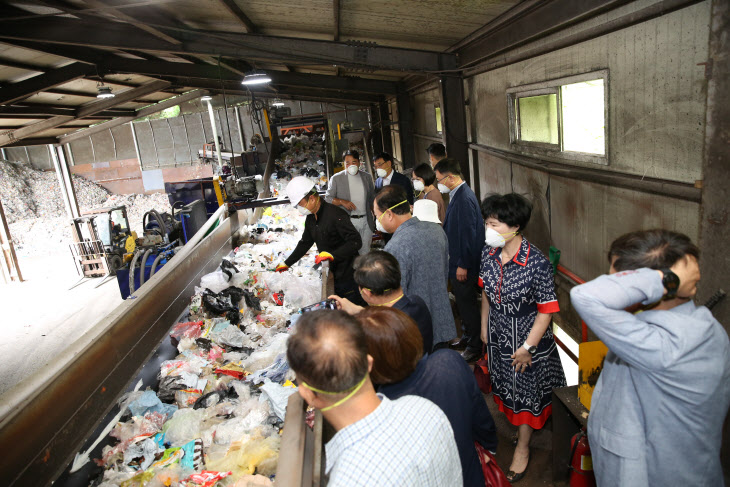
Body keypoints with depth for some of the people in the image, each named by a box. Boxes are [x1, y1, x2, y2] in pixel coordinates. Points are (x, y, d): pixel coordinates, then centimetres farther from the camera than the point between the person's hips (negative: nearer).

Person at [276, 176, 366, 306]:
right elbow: (305, 243, 24)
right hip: (331, 274, 8)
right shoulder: (311, 218, 10)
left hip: (347, 274, -8)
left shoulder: (336, 215, -19)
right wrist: (287, 264, 25)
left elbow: (356, 242, -25)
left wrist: (332, 254, -35)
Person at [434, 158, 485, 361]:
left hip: (464, 264, -10)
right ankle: (467, 336, 38)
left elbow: (468, 234, -24)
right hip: (457, 260, 10)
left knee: (468, 303, 3)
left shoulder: (464, 198, -22)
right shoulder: (457, 194, 9)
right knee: (462, 301, 21)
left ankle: (475, 346, 18)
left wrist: (463, 265, -20)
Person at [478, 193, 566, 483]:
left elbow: (547, 310, -20)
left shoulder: (537, 263, -27)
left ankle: (523, 447, 36)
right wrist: (484, 328, 10)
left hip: (527, 339, -5)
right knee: (507, 387, 22)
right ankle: (517, 424, 49)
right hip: (498, 337, 5)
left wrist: (527, 347, -15)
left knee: (526, 392, 15)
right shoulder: (489, 254, -9)